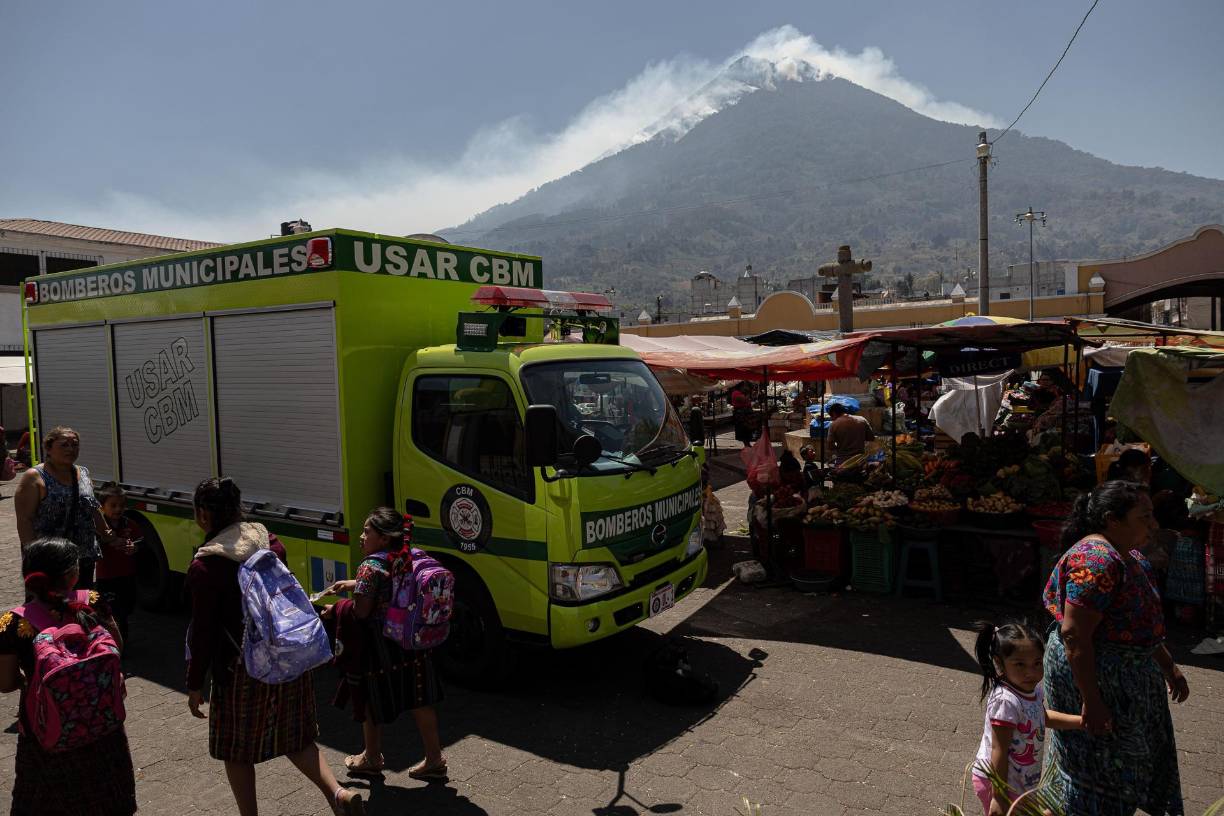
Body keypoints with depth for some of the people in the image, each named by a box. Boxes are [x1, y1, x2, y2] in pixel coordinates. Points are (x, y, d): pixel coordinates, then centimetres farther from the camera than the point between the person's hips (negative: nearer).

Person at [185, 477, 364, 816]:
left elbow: (203, 632, -13)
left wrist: (195, 685, -2)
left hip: (244, 669, -6)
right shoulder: (268, 540, 1)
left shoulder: (205, 566, -16)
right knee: (295, 737, 18)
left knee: (237, 750, 16)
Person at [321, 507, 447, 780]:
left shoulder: (370, 566, -21)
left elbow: (361, 611, -23)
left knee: (370, 702, 16)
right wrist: (351, 584, 19)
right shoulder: (408, 558, 2)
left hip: (379, 649, -7)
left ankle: (372, 758, 33)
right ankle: (434, 760, 19)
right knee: (420, 702, 13)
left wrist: (337, 609, -5)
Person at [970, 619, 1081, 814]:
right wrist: (998, 797, -26)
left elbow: (1043, 717, 18)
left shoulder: (1033, 689, -4)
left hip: (1019, 780, 9)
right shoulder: (1006, 701, -31)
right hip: (996, 781, -9)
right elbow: (999, 752, -29)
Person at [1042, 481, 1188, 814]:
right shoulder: (1097, 560, -26)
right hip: (1091, 674, -10)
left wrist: (1169, 667, 21)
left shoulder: (1131, 558, 7)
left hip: (1124, 674, 10)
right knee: (1099, 764, 5)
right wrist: (1091, 701, -27)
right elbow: (1074, 634, -28)